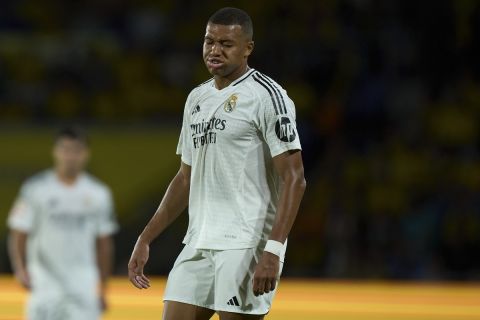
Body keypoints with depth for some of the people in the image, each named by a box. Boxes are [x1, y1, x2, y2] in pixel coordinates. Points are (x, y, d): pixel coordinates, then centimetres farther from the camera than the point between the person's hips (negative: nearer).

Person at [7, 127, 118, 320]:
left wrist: (102, 290, 13)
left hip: (83, 283, 2)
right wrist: (20, 269, -19)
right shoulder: (35, 189, -1)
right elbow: (18, 236, -2)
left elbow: (104, 244, 13)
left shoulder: (98, 193, 7)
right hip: (44, 281, -2)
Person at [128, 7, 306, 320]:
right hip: (198, 245, 8)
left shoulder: (266, 96, -8)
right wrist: (145, 239, 19)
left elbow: (294, 179, -13)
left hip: (246, 245, -7)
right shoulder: (197, 98, 16)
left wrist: (273, 251, -22)